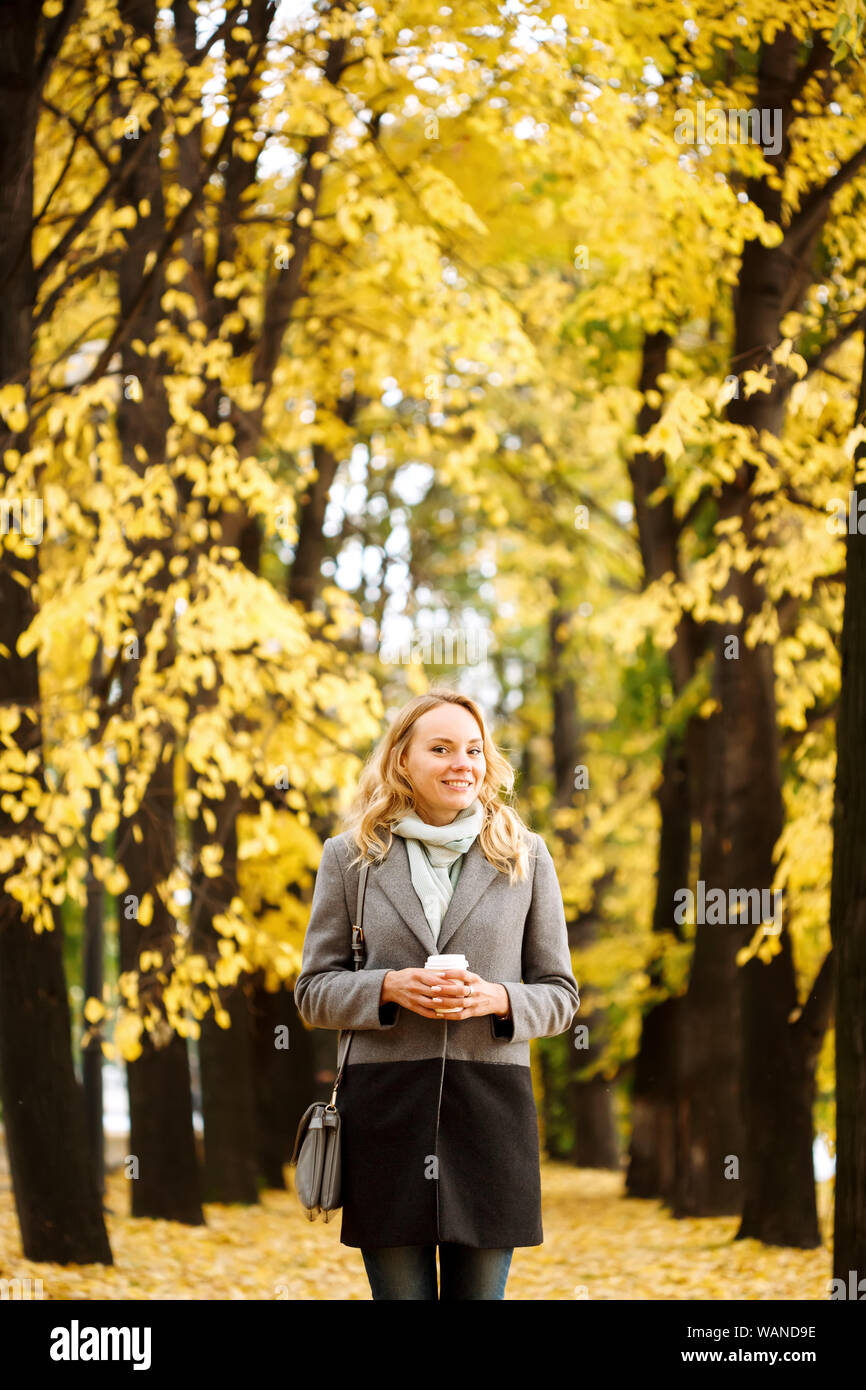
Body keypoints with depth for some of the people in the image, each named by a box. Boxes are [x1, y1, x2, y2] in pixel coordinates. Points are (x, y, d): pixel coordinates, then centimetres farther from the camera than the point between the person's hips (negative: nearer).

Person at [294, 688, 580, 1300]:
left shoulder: (526, 856, 9)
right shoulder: (350, 856, 8)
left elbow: (560, 994, 10)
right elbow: (314, 991, 8)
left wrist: (495, 998, -11)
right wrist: (390, 988, -11)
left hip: (492, 1107, 0)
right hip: (384, 1106, 0)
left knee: (480, 1289, 3)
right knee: (401, 1291, 3)